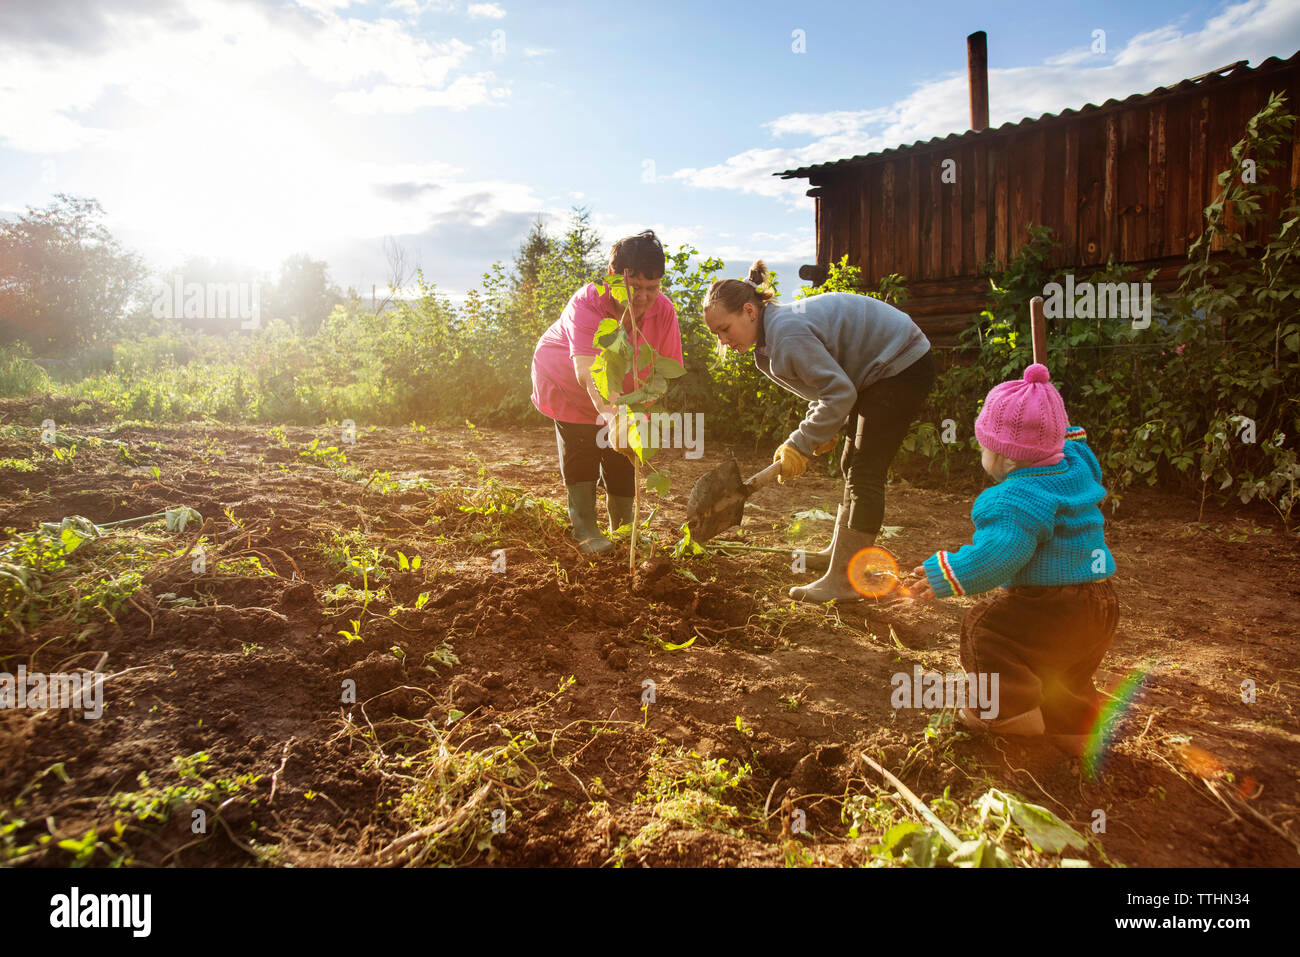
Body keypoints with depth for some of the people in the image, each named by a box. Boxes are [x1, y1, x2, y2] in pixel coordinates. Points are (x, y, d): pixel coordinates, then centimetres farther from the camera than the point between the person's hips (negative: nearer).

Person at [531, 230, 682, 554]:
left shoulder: (663, 311, -25)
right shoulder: (586, 304, -39)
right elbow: (587, 372, -52)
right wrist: (610, 414, -68)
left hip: (623, 397, 4)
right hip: (568, 385, -3)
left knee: (623, 458, 4)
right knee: (580, 454, -8)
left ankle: (622, 527, 27)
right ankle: (585, 529, 9)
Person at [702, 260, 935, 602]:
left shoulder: (787, 334, -27)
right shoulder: (767, 345, 5)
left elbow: (839, 391, -28)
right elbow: (825, 380, 15)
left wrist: (801, 444, -23)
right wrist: (823, 429, 2)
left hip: (903, 365, -10)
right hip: (877, 370, 11)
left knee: (864, 475, -13)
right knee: (852, 467, 17)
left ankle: (843, 583, -11)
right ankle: (840, 553, 32)